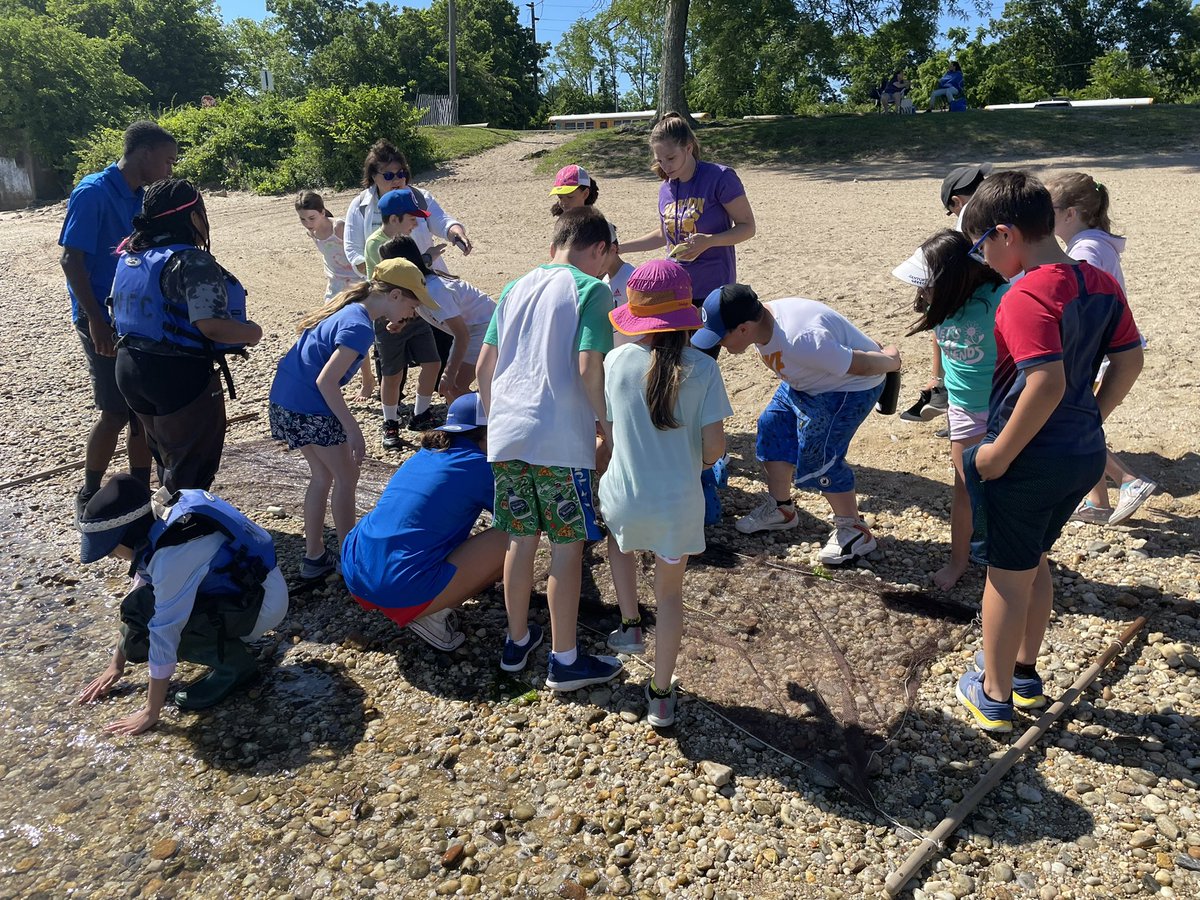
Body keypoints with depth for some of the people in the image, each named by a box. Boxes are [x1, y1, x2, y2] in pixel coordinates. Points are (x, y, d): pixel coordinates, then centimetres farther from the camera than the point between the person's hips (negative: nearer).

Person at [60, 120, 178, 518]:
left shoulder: (141, 198, 10)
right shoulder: (93, 192, -13)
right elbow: (71, 260, -15)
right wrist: (96, 320, -19)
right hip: (104, 322, -7)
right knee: (116, 412, -3)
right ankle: (88, 498, 16)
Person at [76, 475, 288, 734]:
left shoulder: (174, 552, -29)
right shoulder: (153, 524, -2)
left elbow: (164, 633, -23)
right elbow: (137, 594, 10)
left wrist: (151, 713, -13)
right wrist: (115, 666, 16)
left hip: (262, 599, -9)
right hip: (235, 584, 9)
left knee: (147, 619, -18)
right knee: (141, 608, 6)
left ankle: (235, 663, -3)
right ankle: (226, 644, 15)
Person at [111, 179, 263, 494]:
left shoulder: (129, 257, 8)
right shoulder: (193, 262, -19)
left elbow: (121, 313, 16)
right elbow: (211, 325, -29)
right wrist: (252, 332, -12)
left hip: (130, 367, 9)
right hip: (180, 375, -9)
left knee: (167, 458, 25)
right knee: (192, 470, 7)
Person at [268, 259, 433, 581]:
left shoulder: (348, 308, 10)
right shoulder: (360, 327, -18)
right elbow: (326, 381, -22)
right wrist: (353, 431, -19)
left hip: (285, 399, 9)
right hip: (310, 408, -9)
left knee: (323, 474, 19)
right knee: (346, 479, 5)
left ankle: (313, 555, 26)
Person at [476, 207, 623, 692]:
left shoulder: (514, 289, 15)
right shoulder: (591, 289, -3)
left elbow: (483, 367, 13)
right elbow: (590, 368, -15)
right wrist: (609, 429, -4)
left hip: (505, 435, 6)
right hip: (560, 439, -6)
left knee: (521, 540, 18)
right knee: (567, 547, 6)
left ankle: (517, 641, 32)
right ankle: (564, 661, 17)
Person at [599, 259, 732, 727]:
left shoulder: (616, 361, -6)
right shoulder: (702, 368, -9)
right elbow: (714, 447, -10)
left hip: (624, 500, 1)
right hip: (679, 504, 0)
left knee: (618, 538, 37)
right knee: (670, 593, 20)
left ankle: (630, 626, 31)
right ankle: (661, 697, 26)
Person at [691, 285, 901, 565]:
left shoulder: (800, 340, -41)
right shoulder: (761, 320, -13)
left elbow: (860, 364, -29)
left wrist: (891, 362, -11)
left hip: (851, 387, -9)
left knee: (818, 456, -12)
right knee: (773, 426, 10)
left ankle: (854, 531, 9)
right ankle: (781, 509, 27)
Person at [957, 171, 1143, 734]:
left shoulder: (1028, 296, -22)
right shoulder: (1101, 283, 4)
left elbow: (1047, 383, -30)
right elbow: (1129, 360, 10)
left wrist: (998, 454, -22)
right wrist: (1091, 419, 17)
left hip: (1028, 459, -8)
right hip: (1085, 455, 8)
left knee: (1007, 575, 9)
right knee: (1034, 562, 24)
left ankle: (994, 694, 25)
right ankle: (1024, 675, 39)